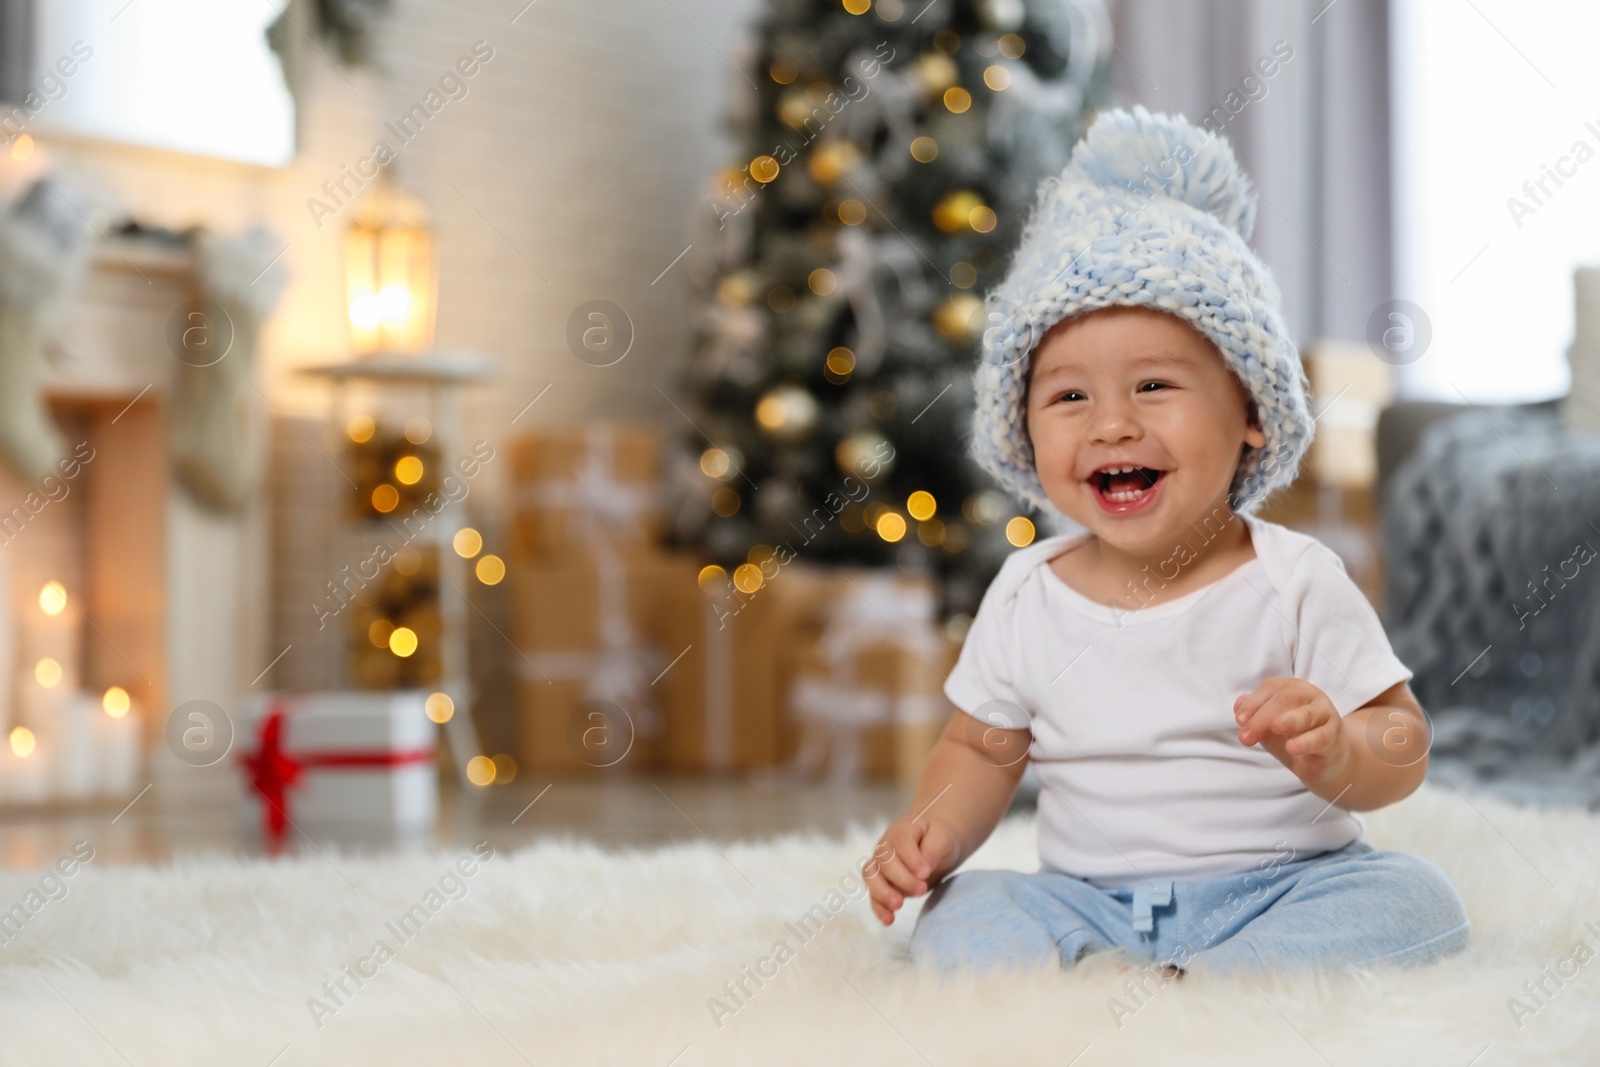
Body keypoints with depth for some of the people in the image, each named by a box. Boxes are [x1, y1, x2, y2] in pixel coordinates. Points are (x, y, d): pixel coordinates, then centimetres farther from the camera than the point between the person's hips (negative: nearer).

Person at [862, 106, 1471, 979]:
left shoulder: (1295, 585, -6)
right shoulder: (1024, 600, 3)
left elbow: (1402, 746, -4)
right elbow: (982, 748, 15)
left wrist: (1337, 755, -28)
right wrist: (936, 828, -7)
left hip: (1274, 891, -2)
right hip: (1087, 900, 2)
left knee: (1415, 904, -27)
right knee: (958, 917, -21)